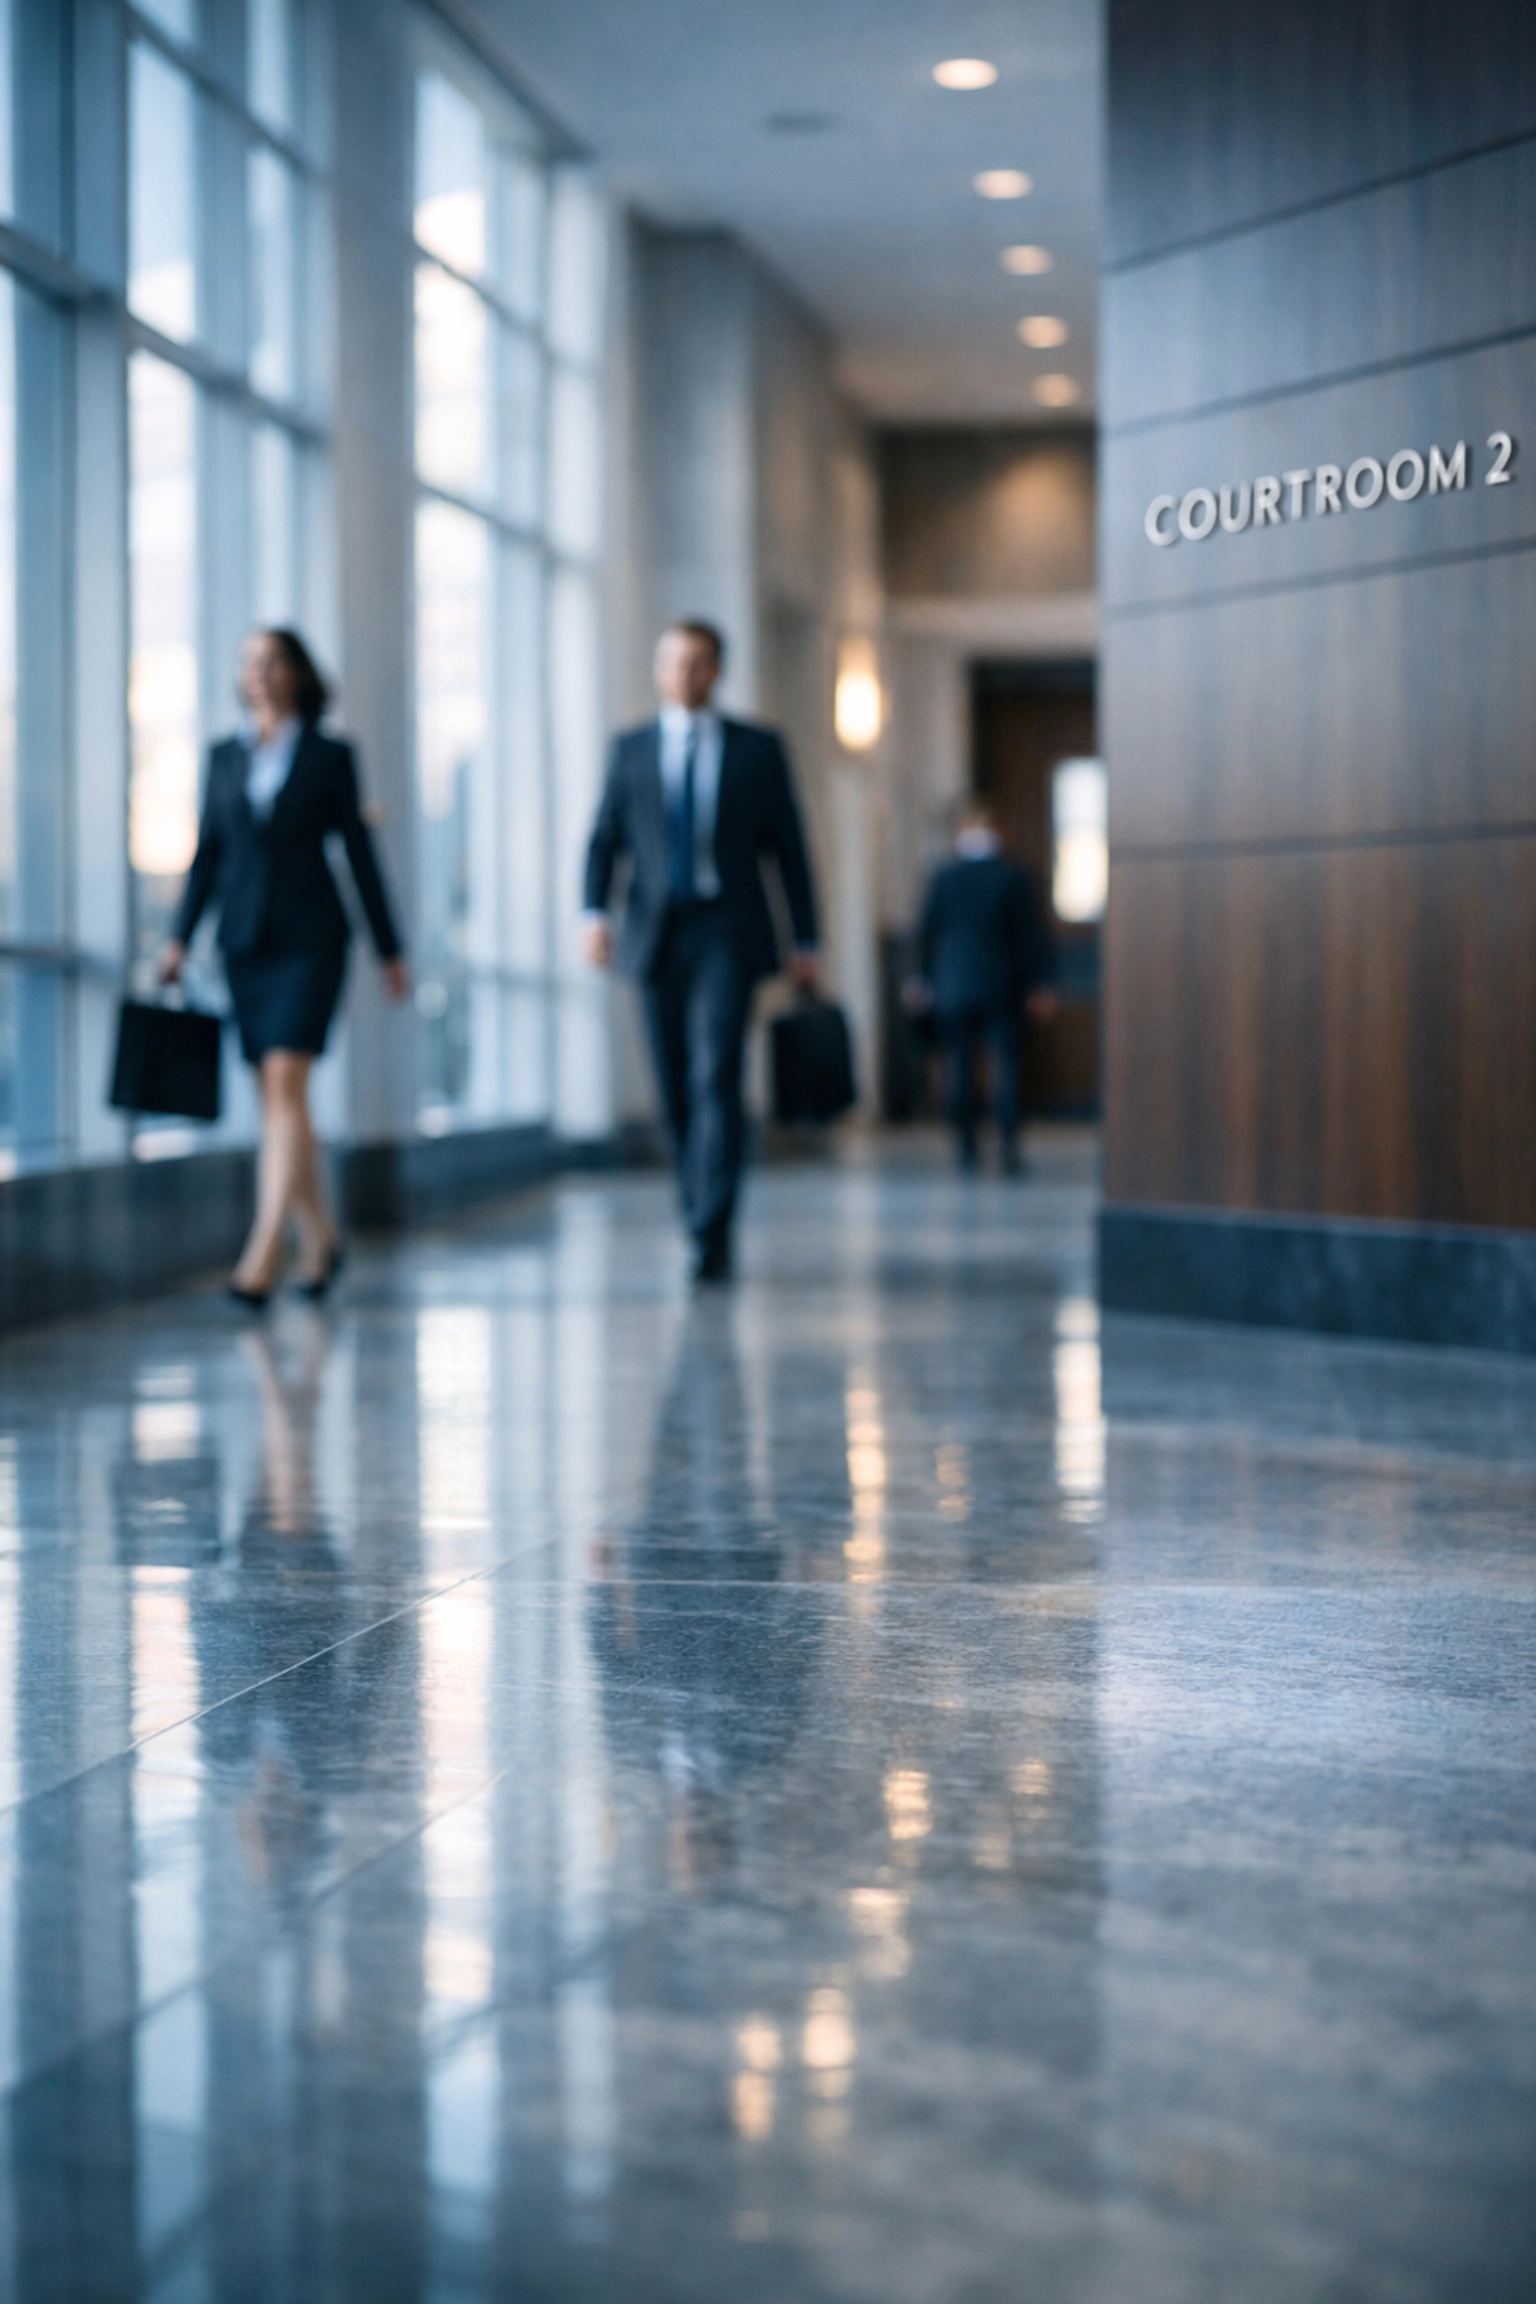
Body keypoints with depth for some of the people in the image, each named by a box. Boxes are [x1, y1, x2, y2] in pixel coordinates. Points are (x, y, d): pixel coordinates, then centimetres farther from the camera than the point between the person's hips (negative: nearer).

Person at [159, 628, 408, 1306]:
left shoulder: (330, 756, 2)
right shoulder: (224, 757, 11)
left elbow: (358, 853, 3)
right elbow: (207, 853, 10)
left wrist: (390, 950, 3)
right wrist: (180, 938, 0)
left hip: (309, 938, -4)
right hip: (244, 939, 4)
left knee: (285, 1082, -15)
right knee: (276, 1097, 6)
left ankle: (263, 1253, -21)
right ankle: (319, 1238, 21)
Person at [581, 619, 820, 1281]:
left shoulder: (757, 749, 6)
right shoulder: (631, 748, 11)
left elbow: (789, 847, 8)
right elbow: (604, 838, 6)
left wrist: (805, 942, 5)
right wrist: (594, 911, -12)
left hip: (726, 934, -3)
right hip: (657, 932, 3)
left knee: (716, 1077, -15)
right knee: (676, 1086, 6)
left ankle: (711, 1233, -19)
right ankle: (698, 1212, 21)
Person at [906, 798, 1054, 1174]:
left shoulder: (943, 877, -2)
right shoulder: (1013, 876, -4)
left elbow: (927, 932, 4)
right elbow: (1029, 934, -1)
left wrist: (923, 978, 15)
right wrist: (1035, 984, 5)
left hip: (953, 987, 1)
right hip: (1000, 985, -1)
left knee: (958, 1066, 6)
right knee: (1004, 1062, -2)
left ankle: (966, 1147, 7)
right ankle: (1007, 1141, -16)